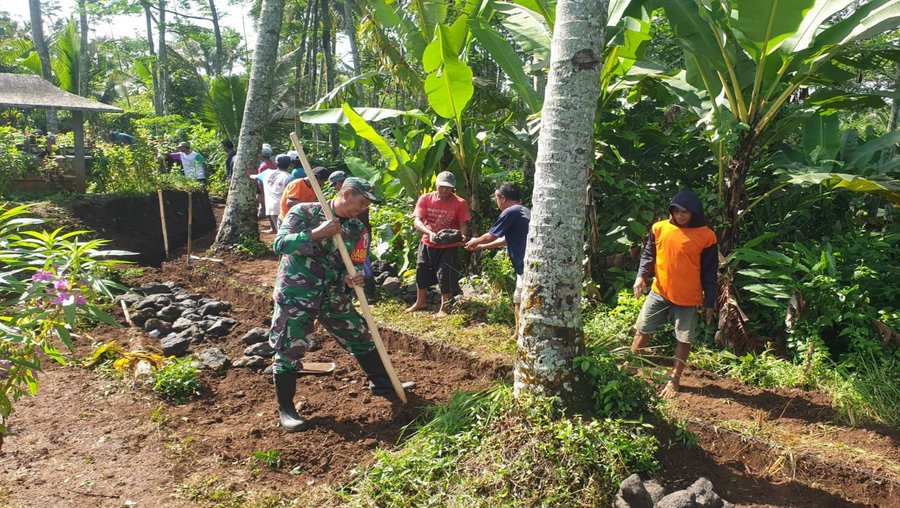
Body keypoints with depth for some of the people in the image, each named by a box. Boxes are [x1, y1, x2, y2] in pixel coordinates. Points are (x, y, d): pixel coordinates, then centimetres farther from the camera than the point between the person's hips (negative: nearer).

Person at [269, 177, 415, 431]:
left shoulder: (355, 228, 3)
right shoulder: (305, 212, -13)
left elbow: (347, 263, 8)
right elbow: (280, 244, -21)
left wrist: (348, 277, -15)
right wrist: (317, 232, -30)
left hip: (331, 294, 6)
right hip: (295, 293, -6)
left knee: (360, 334, 12)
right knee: (289, 349, -1)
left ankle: (381, 382, 31)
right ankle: (285, 409, 15)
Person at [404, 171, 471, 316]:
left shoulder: (460, 203, -11)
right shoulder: (425, 199, -9)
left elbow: (463, 224, -10)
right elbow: (417, 221, -16)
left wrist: (462, 235, -33)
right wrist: (430, 233, -34)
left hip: (448, 246, -3)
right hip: (427, 244, 3)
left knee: (445, 276, -3)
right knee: (422, 272, 14)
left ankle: (443, 308, 12)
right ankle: (420, 302, 34)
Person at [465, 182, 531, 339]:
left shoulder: (511, 212, -11)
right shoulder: (523, 211, 20)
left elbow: (491, 236, -3)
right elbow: (506, 239, 28)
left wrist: (475, 242, 17)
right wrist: (482, 246, 34)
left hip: (527, 266, -10)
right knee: (519, 301, 19)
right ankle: (519, 335, 29)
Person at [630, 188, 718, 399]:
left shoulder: (706, 236, -9)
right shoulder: (659, 228, -3)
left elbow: (709, 272, -4)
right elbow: (648, 254, 6)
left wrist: (709, 302, -3)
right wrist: (641, 276, -12)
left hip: (688, 298, -2)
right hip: (659, 292, 2)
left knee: (683, 340, 8)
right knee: (642, 331, 9)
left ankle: (674, 380, 23)